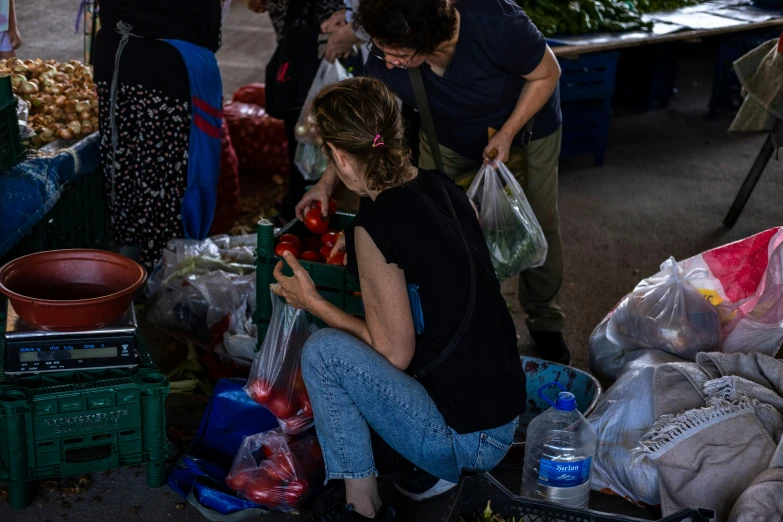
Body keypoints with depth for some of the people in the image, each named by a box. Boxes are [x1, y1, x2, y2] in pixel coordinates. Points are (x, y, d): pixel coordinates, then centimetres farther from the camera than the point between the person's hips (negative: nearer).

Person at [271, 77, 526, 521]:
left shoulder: (376, 228, -21)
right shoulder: (446, 190, 2)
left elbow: (395, 354, -14)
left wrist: (314, 304, -2)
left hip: (467, 441, -8)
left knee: (324, 350, -7)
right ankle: (437, 468, 20)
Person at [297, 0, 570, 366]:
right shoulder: (386, 60, -32)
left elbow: (547, 74, -25)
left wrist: (507, 134, -30)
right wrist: (328, 182, -21)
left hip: (525, 123, -2)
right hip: (449, 139, 3)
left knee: (540, 225, 6)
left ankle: (545, 324, 26)